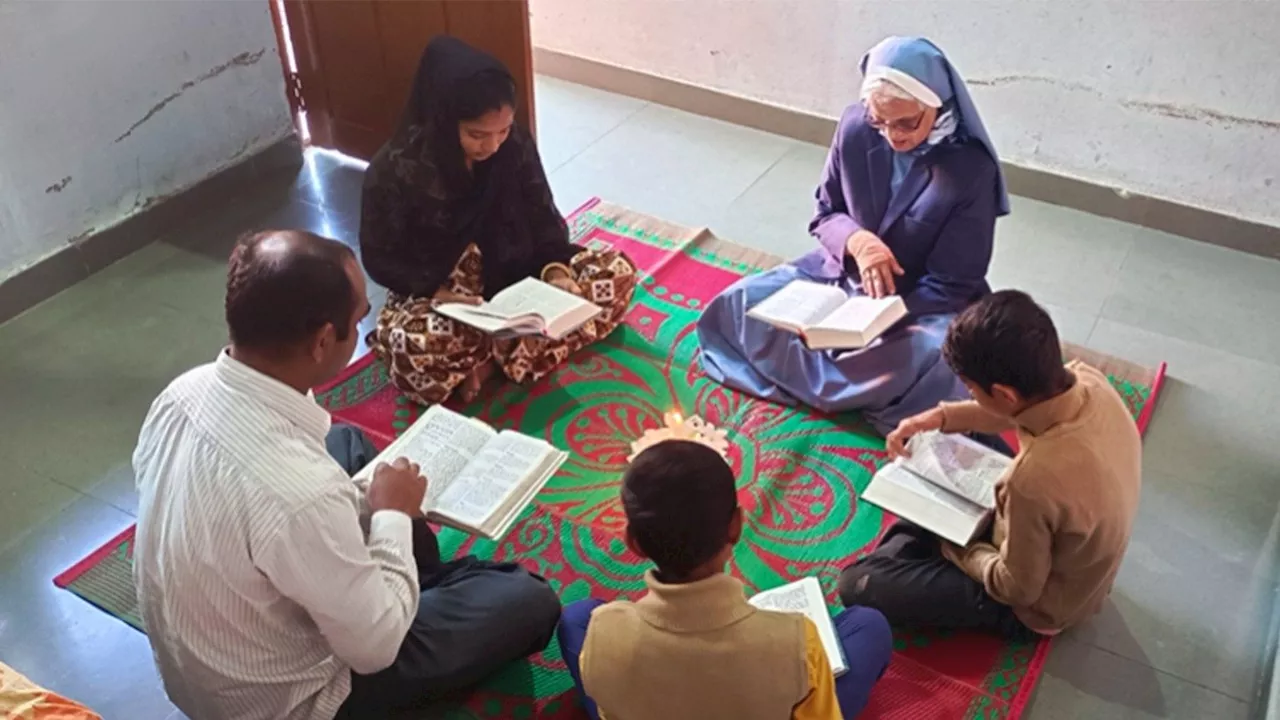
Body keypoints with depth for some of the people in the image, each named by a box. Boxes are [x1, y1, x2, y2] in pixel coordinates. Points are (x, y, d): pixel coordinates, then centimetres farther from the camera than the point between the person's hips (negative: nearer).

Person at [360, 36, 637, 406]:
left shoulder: (516, 145, -9)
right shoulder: (396, 169, -19)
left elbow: (542, 217, 1)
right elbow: (379, 258, -11)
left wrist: (554, 268, -20)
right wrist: (436, 292, -28)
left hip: (515, 277, 5)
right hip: (435, 291, -5)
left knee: (618, 272, -15)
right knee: (414, 356, -38)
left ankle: (491, 360, -22)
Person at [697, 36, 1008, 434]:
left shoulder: (971, 169, -23)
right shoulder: (855, 127, -13)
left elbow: (951, 286, -19)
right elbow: (825, 215, -1)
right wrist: (856, 240, -26)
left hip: (922, 303, -4)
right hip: (844, 273, 4)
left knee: (940, 361, -37)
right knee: (737, 306, -12)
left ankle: (813, 379, -14)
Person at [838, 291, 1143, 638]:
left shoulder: (1035, 479, -44)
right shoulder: (1089, 380, -22)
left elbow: (1017, 588, -25)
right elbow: (1020, 408, 2)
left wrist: (955, 549, -8)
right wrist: (943, 417, -8)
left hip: (1038, 605, -7)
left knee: (858, 583, -7)